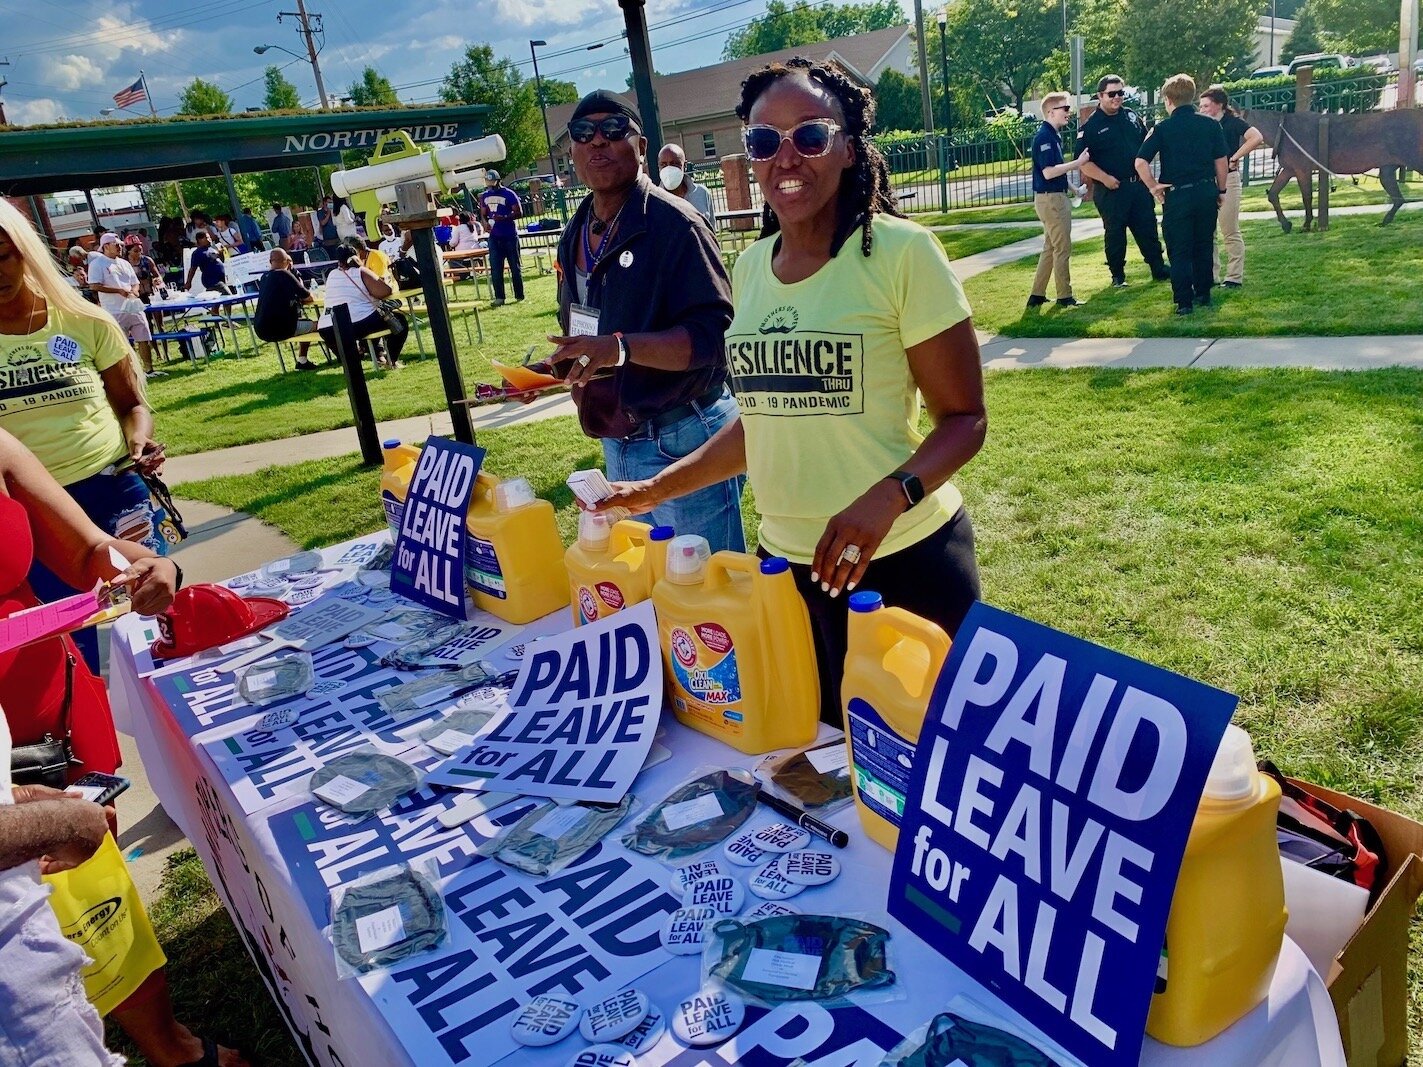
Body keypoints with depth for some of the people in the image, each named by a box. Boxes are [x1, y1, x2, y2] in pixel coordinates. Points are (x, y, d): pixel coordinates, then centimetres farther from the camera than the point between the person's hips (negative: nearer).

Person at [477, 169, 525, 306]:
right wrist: (486, 223, -6)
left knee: (515, 266, 4)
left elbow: (519, 213, -11)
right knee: (495, 268, 0)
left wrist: (504, 217, -26)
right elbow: (484, 214, 17)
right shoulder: (484, 196, 9)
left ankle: (519, 295, 15)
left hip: (510, 236, -5)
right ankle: (499, 297, 2)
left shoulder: (509, 194, -9)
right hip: (494, 237, 5)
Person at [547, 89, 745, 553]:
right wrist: (550, 370, 7)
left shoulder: (672, 223, -13)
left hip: (683, 442, -8)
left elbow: (713, 335, -22)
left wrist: (621, 348, -34)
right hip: (616, 444, 8)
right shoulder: (576, 236, 11)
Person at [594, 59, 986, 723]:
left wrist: (889, 497, -27)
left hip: (906, 560, -5)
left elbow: (965, 417, -10)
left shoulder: (900, 251, -12)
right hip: (788, 562, 5)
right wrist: (657, 489, 10)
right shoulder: (751, 267, 6)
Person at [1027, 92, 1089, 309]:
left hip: (1055, 197, 10)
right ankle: (1064, 297, 5)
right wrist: (1077, 163, -19)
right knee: (1062, 248, -3)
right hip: (1050, 199, -10)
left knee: (1051, 247, 13)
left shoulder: (1054, 135, 13)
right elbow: (1048, 172, -23)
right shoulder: (1044, 136, -16)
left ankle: (1037, 295, 17)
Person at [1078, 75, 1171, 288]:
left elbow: (1146, 142, 22)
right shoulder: (1091, 126, -8)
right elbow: (1083, 161, -13)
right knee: (1115, 232, 3)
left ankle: (1159, 268, 18)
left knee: (1148, 228, 9)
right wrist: (1105, 178, -20)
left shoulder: (1131, 116, 10)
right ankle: (1118, 275, 14)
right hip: (1111, 188, -5)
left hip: (1138, 184, 5)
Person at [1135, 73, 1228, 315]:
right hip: (1207, 191, 4)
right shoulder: (1211, 125, 3)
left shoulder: (1163, 128, -5)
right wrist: (1221, 190, 15)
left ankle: (1184, 302, -1)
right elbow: (1221, 161, 5)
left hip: (1177, 195, -3)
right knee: (1204, 246, 16)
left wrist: (1153, 186, -3)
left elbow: (1141, 162, -14)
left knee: (1179, 251, 2)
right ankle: (1203, 294, 25)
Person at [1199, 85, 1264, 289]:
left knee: (1230, 232, -2)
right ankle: (1211, 275, 16)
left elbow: (1257, 138, -21)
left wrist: (1234, 158, -19)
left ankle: (1235, 278, 3)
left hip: (1227, 179, -7)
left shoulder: (1232, 122, -7)